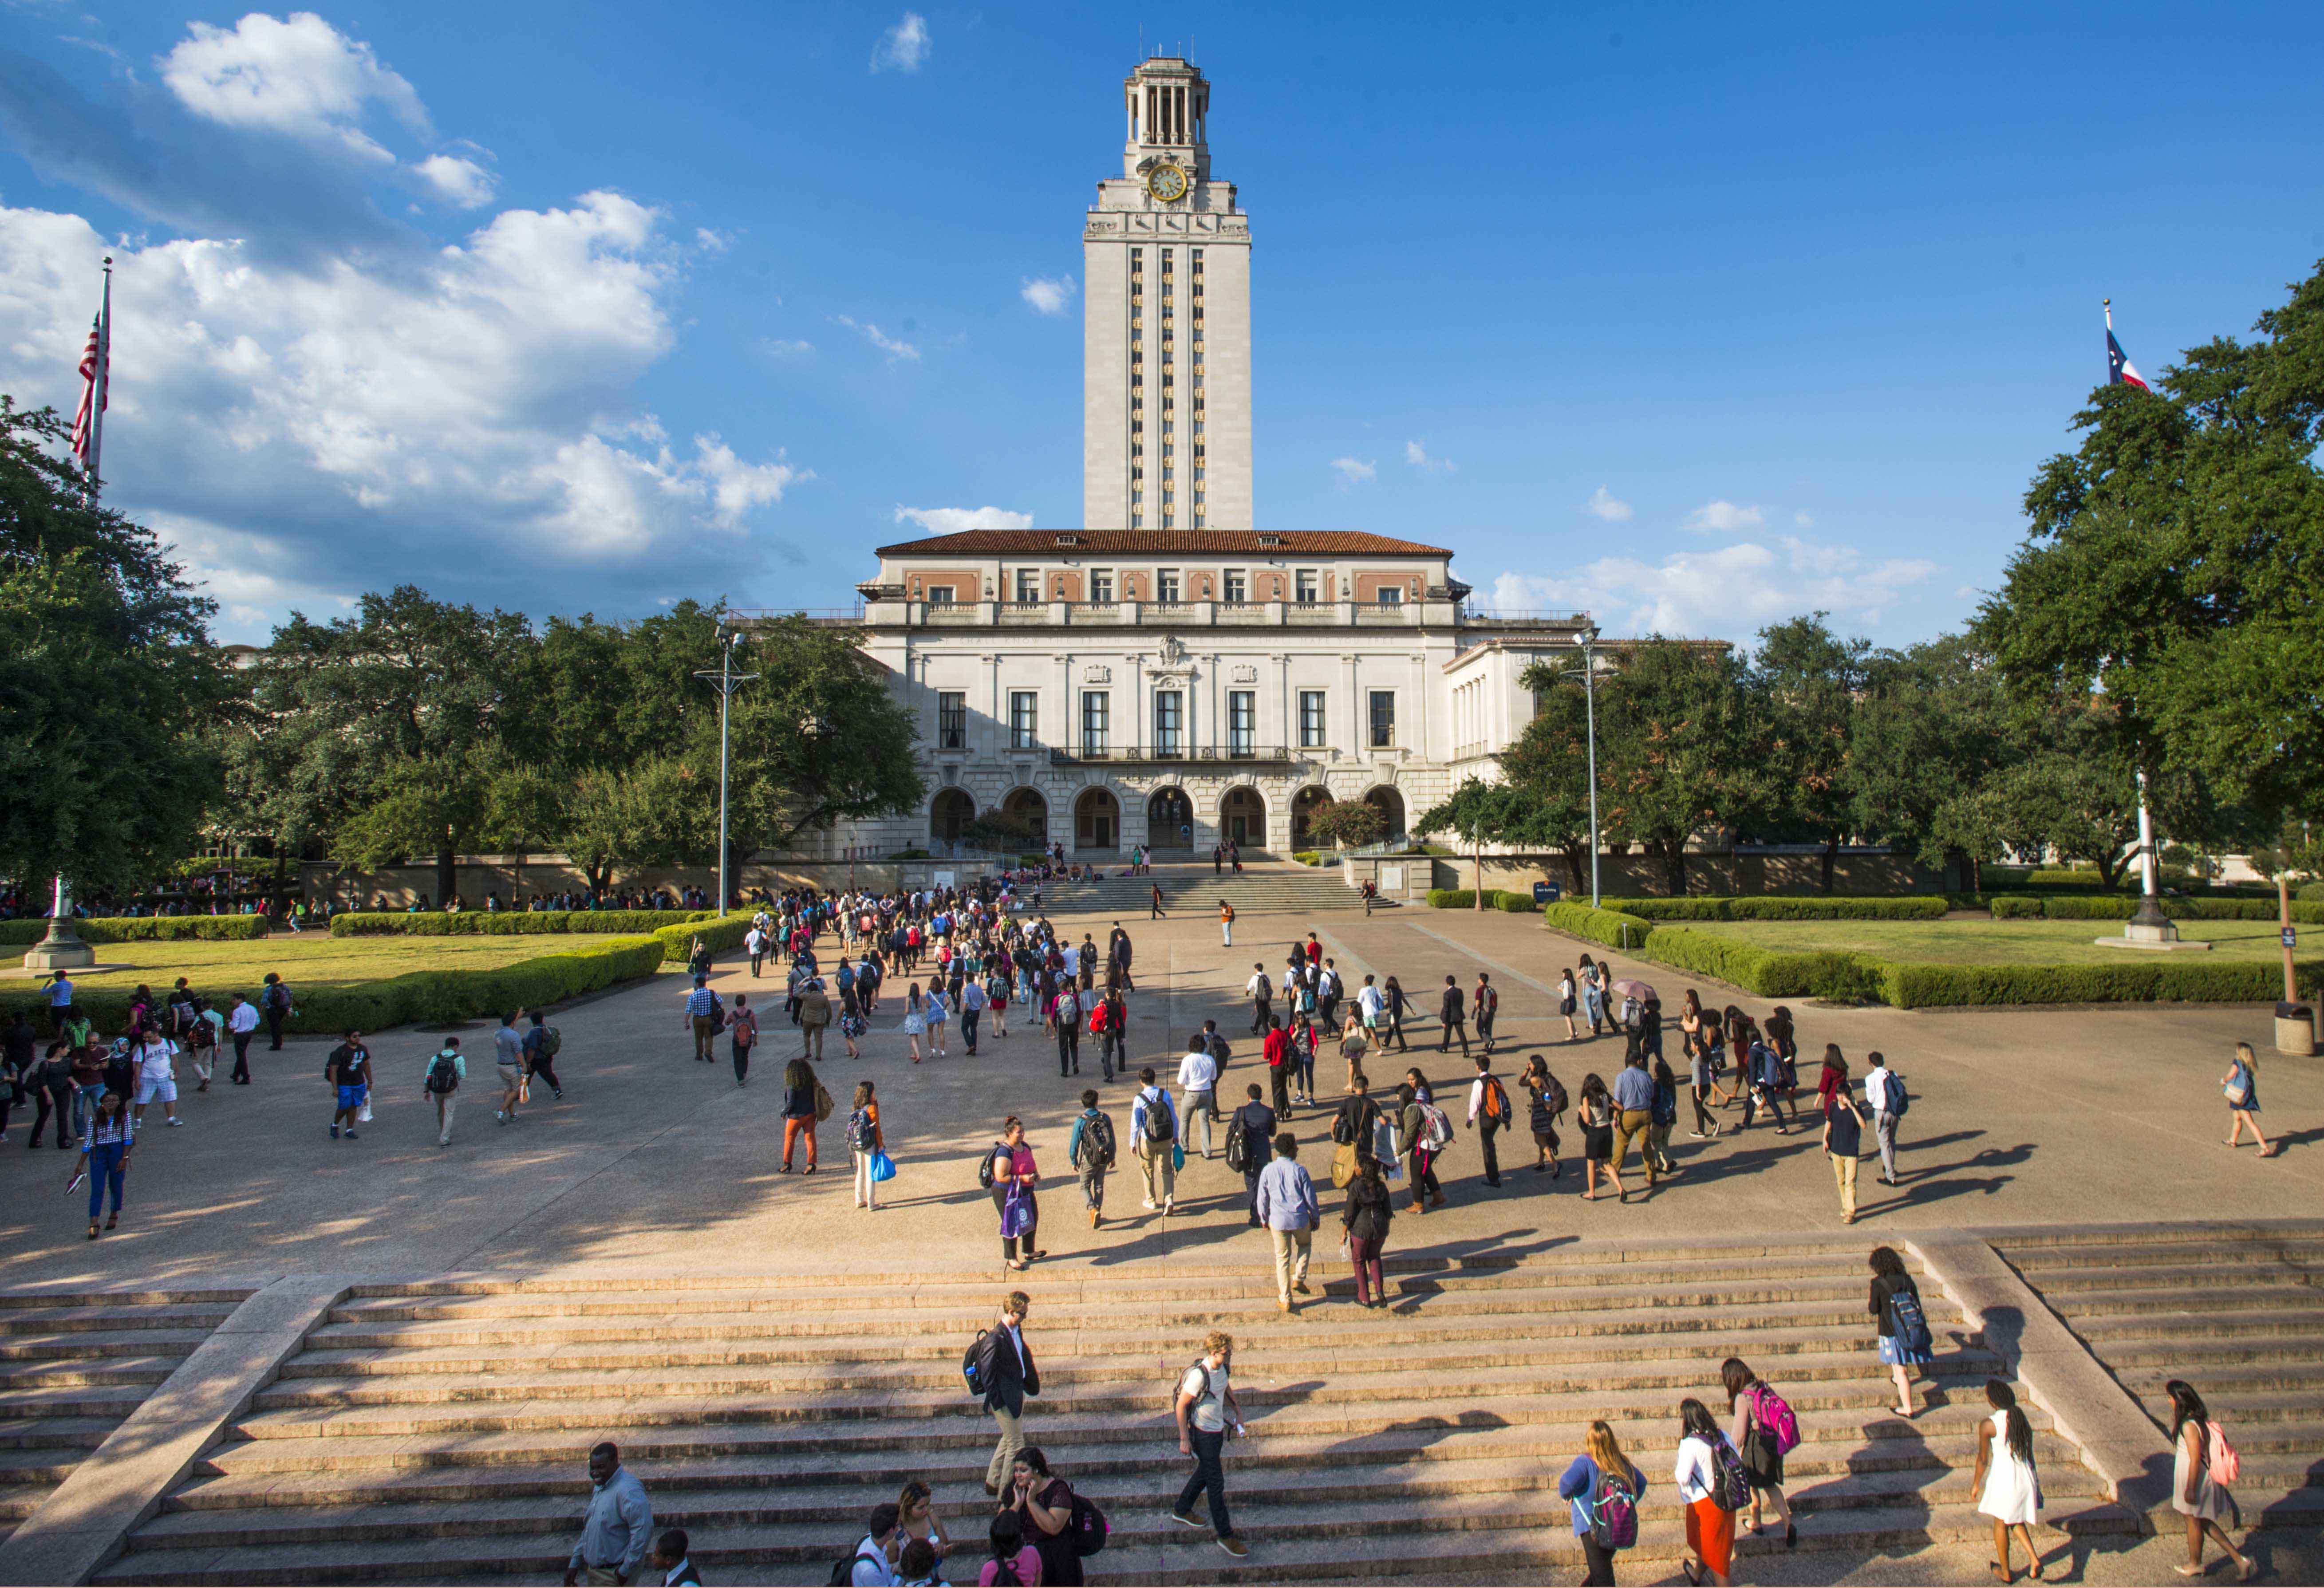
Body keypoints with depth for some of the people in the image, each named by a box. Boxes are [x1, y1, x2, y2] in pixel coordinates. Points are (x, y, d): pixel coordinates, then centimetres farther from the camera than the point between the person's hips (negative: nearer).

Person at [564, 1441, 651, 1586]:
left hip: (615, 1574, -9)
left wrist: (626, 1570, -22)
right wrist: (575, 1563, 16)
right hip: (595, 1568, 9)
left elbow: (644, 1530, -29)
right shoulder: (599, 1487, 8)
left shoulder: (628, 1490, -25)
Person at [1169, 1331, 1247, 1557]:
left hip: (1218, 1430, 8)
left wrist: (1237, 1408, 18)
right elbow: (1181, 1406, -21)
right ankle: (1224, 1534, 8)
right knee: (1216, 1481, -2)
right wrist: (1184, 1439, -18)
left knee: (1205, 1473, 22)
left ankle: (1182, 1510, 42)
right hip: (1203, 1433, -8)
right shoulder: (1199, 1375, -27)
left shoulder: (1222, 1369, -2)